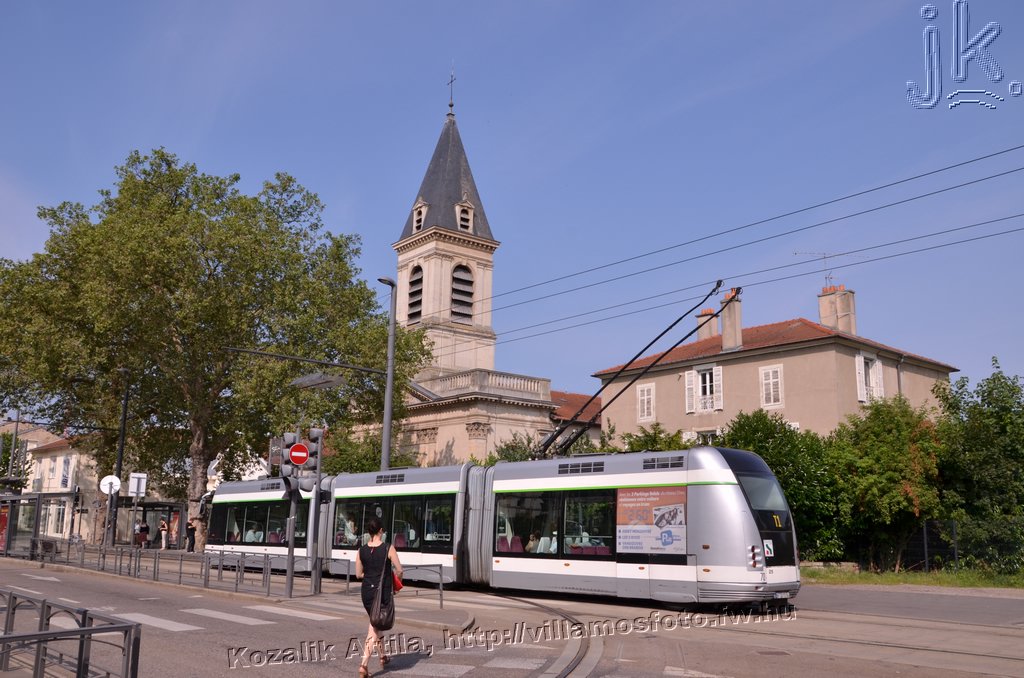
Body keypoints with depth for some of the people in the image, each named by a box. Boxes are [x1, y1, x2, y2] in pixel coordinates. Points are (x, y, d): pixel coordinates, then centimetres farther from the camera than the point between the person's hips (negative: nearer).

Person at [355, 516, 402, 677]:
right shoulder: (388, 548, -11)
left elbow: (358, 574, 5)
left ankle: (383, 656, 36)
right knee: (375, 628, 2)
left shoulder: (361, 550, -1)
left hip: (367, 591, 4)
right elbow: (399, 570, -8)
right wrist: (395, 584, 10)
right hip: (383, 591, -4)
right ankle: (364, 663, -12)